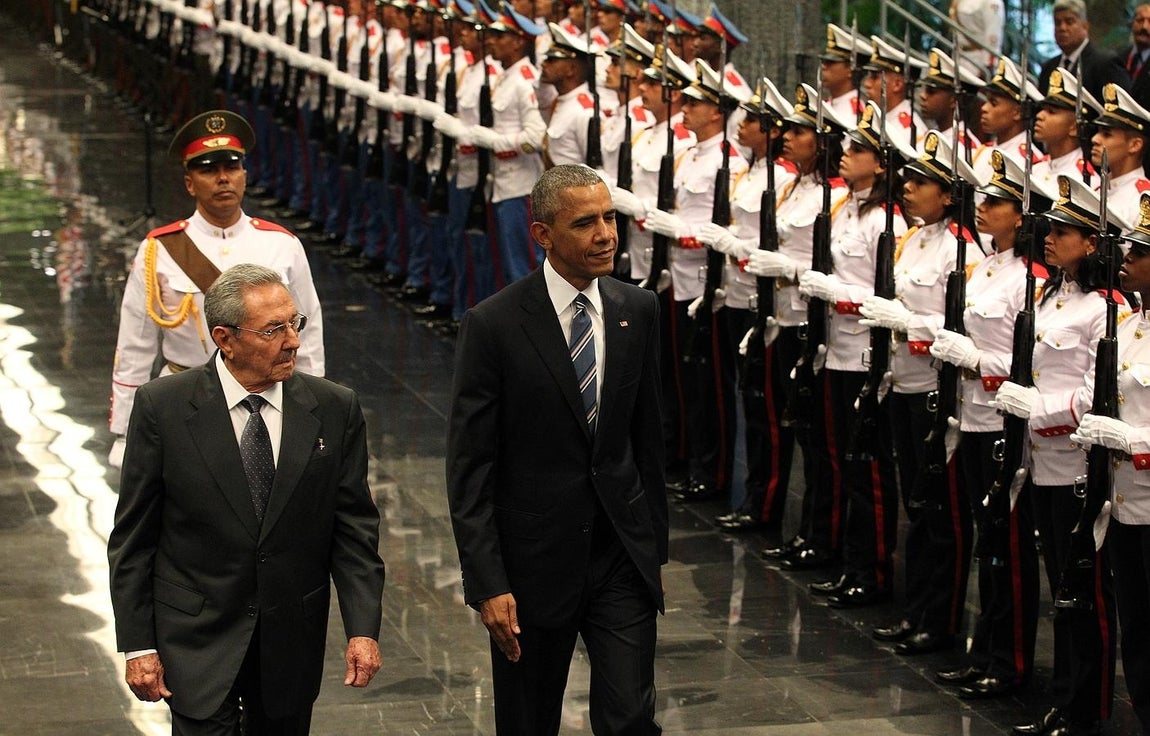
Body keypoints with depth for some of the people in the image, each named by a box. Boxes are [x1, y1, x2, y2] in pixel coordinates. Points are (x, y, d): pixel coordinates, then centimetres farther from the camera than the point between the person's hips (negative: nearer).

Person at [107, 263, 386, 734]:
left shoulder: (334, 409, -3)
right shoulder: (163, 407, -8)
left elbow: (354, 527, 1)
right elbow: (133, 535, -4)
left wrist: (363, 628, -8)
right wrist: (137, 645, -7)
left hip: (293, 640, 2)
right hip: (198, 638, -2)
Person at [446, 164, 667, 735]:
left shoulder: (637, 311, 2)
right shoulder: (494, 324, -12)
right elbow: (469, 469, -11)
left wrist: (655, 548, 13)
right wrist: (487, 584, -15)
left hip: (622, 556, 3)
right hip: (535, 559, -3)